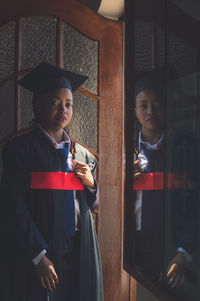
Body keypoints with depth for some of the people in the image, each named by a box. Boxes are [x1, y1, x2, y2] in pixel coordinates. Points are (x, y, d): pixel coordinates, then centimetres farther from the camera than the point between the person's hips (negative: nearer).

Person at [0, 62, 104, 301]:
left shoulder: (81, 154, 11)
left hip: (78, 252, 5)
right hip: (37, 254, -5)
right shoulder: (20, 148, -6)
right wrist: (39, 256, -16)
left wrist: (90, 184, -3)